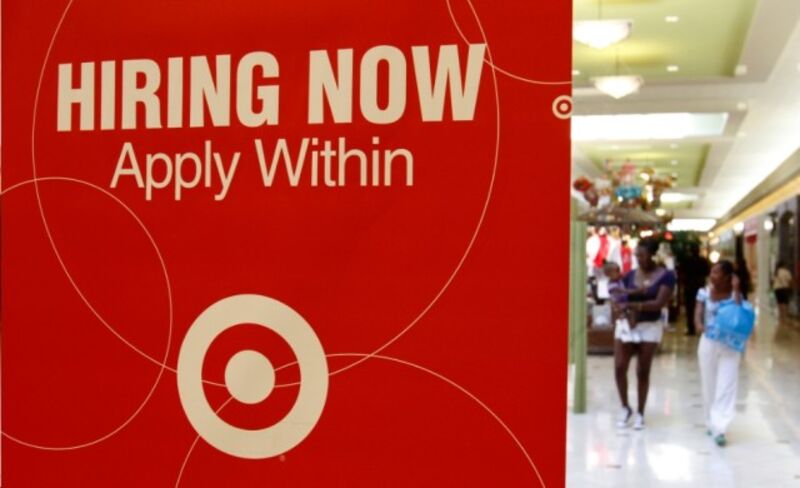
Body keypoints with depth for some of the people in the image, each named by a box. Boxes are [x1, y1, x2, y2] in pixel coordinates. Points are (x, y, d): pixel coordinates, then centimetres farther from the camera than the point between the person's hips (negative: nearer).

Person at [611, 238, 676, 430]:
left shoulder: (666, 276, -6)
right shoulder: (630, 275, 5)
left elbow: (659, 303, -16)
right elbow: (619, 299, 6)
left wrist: (632, 305, -19)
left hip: (650, 327, -3)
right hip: (625, 325, 3)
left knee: (643, 371, 3)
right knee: (619, 368, -4)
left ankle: (640, 413, 17)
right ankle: (625, 408, 15)